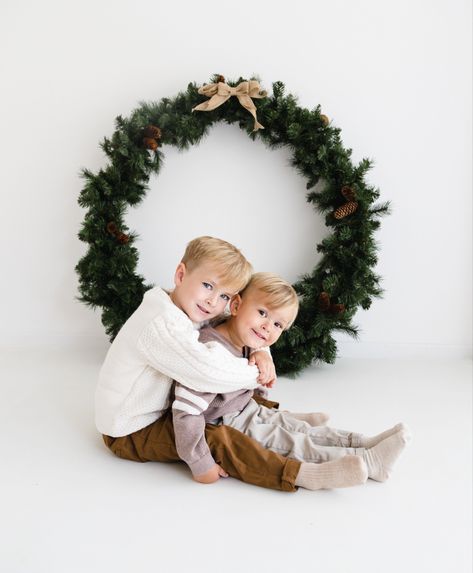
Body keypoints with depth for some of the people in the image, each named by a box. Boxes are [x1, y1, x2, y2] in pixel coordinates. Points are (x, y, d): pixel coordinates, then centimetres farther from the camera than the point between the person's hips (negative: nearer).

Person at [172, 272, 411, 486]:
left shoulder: (244, 344, -2)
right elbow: (186, 410, -37)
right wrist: (201, 465, -35)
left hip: (249, 411, 10)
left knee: (299, 427, 2)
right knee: (290, 442, -13)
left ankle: (368, 443, 1)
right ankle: (368, 462, -12)